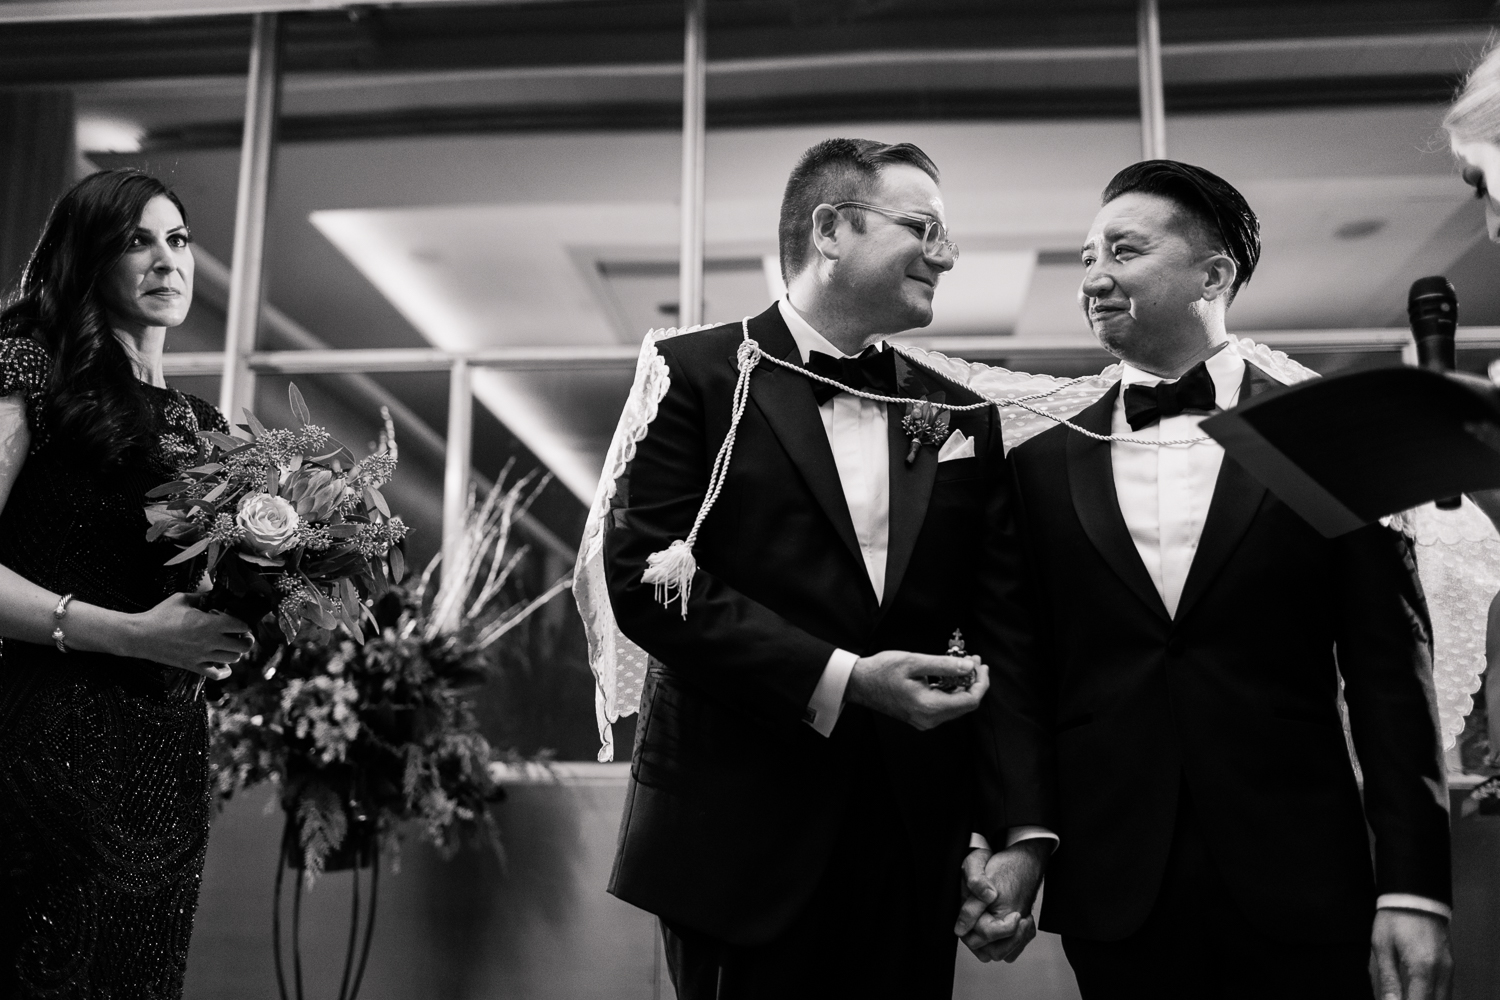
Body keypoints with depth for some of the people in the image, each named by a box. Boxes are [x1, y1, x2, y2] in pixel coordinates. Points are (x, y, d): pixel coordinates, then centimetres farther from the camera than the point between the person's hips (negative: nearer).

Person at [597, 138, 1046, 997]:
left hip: (917, 846, 4)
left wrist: (1020, 830, -4)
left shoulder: (964, 418, 10)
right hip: (739, 835, -3)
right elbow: (645, 575, -11)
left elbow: (1003, 638, 6)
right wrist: (838, 680, -17)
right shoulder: (700, 374, -1)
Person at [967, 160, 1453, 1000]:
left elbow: (1390, 671, -1)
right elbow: (1022, 676, 5)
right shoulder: (1043, 467, 6)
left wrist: (1412, 883, -6)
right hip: (1112, 891, 2)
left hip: (1298, 886, -1)